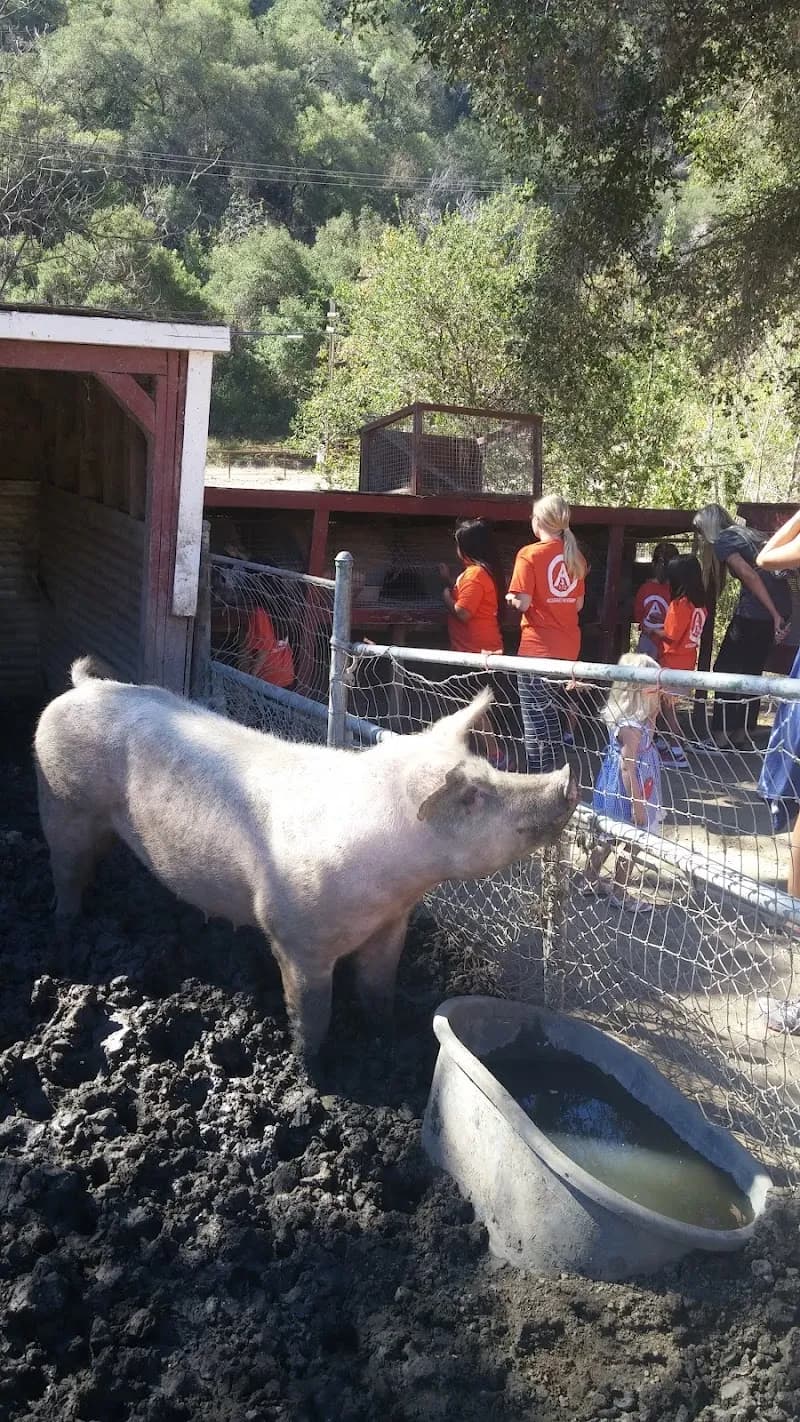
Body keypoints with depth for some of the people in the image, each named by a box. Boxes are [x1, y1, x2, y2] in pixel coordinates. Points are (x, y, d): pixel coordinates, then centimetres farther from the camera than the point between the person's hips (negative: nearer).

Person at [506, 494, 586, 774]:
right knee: (549, 714, 17)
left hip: (537, 648, -6)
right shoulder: (574, 556, 8)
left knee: (536, 717, 0)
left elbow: (523, 603, -15)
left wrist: (511, 598, 6)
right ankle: (550, 775, 22)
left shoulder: (530, 554, -10)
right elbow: (578, 604, 11)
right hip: (568, 649, 6)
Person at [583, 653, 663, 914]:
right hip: (627, 793, -10)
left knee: (609, 836, 23)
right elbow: (628, 769, -28)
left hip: (614, 790, 10)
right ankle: (619, 894, 20)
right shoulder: (631, 728, -30)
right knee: (632, 843, 7)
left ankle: (590, 880, 37)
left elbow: (647, 735, 17)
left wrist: (652, 714, 2)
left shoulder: (628, 718, -2)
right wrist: (638, 804, -23)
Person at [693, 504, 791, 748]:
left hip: (755, 610, -8)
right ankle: (741, 733, 20)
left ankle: (720, 736, -1)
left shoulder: (722, 542, -2)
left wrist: (774, 615, -18)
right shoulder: (750, 533, 23)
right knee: (752, 670, 16)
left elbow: (749, 575, -15)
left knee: (725, 669, 1)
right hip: (781, 604, 8)